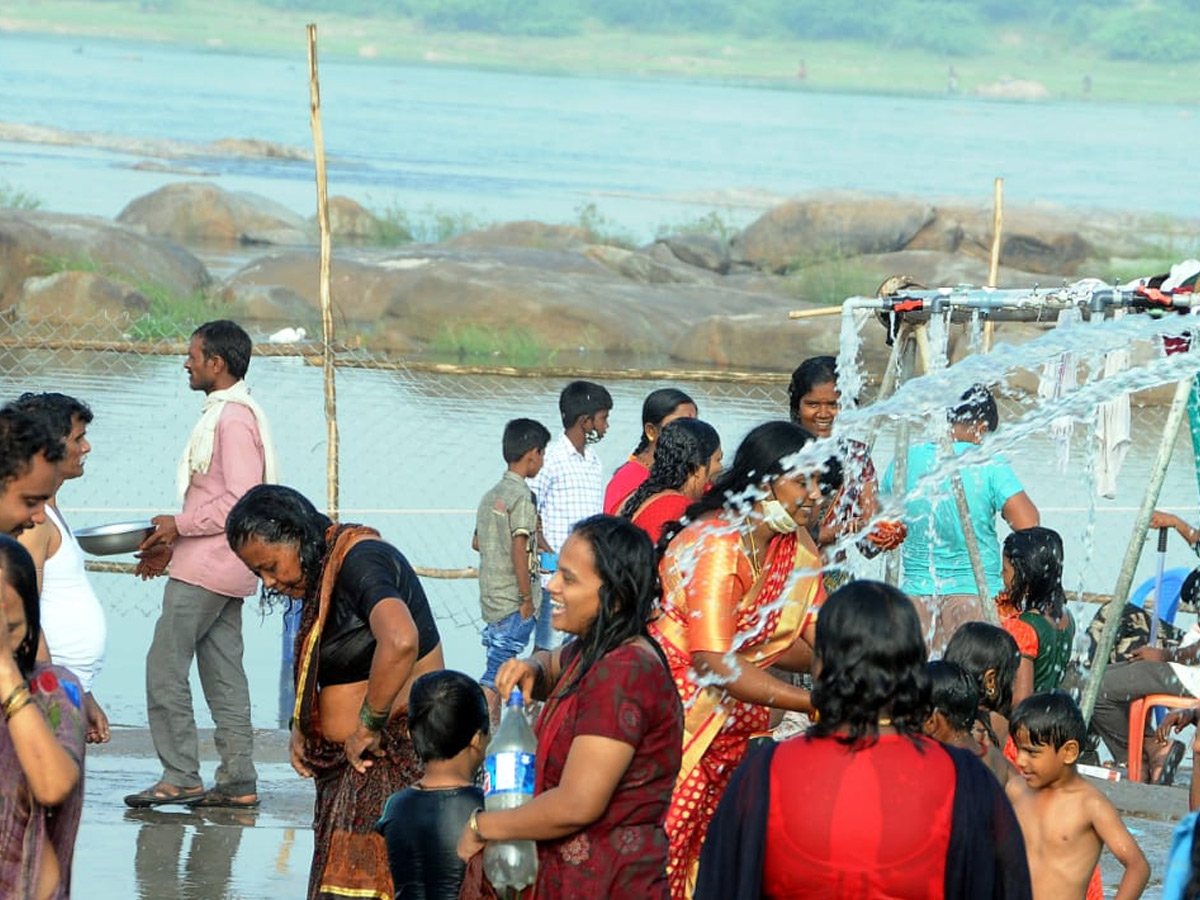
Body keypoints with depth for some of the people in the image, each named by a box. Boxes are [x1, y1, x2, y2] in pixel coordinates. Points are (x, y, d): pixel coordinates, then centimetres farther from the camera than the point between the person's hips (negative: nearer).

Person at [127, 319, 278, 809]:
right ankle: (238, 782, 10)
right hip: (222, 567, 10)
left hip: (208, 567, -10)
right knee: (223, 672, 10)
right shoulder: (224, 414, 16)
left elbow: (240, 500, -22)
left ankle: (180, 777, -7)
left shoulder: (233, 418, -16)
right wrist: (172, 543, 17)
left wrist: (180, 525, -16)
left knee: (165, 665, -8)